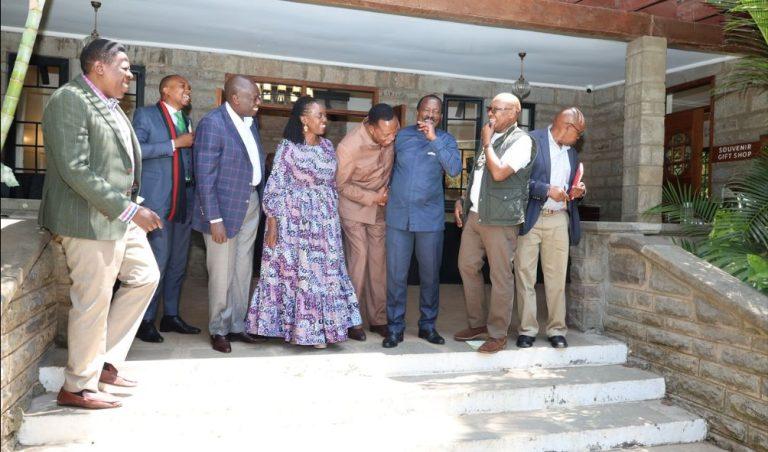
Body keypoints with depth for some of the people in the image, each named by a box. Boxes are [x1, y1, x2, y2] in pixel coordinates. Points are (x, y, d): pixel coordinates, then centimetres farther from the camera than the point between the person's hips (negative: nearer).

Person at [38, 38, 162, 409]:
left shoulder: (108, 104, 15)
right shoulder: (69, 100, -14)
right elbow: (75, 170, -22)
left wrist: (129, 206, 14)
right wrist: (128, 209, -22)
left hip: (119, 213, 10)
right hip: (90, 219, -10)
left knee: (145, 276, 16)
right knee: (93, 301, -2)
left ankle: (103, 360, 25)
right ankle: (78, 387, 16)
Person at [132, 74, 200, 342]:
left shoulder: (187, 121, 19)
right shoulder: (146, 115, 0)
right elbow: (136, 149, -13)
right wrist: (175, 143, -15)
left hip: (185, 201, 6)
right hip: (158, 200, -6)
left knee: (178, 262, 10)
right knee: (157, 261, -6)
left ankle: (171, 316, 20)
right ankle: (145, 321, 4)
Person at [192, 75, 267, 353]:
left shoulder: (250, 121, 7)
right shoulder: (212, 124, -16)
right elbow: (205, 176, -17)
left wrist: (262, 200, 5)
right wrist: (214, 219, -19)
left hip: (250, 203, 7)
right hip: (224, 207, -7)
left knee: (243, 271, 15)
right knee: (222, 273, 4)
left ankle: (237, 326, 28)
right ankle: (218, 330, 22)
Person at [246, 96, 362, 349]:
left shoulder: (327, 146, 8)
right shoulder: (288, 147, -8)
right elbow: (275, 187, -10)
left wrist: (334, 218, 13)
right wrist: (272, 225, -14)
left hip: (324, 221, 6)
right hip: (294, 220, -5)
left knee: (324, 271, 7)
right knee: (294, 271, 2)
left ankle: (315, 328, 20)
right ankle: (294, 328, 15)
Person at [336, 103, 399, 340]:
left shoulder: (392, 131, -13)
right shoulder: (349, 146, -27)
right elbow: (340, 185, -15)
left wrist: (388, 191, 6)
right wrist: (372, 198, -17)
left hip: (380, 206, 5)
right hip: (354, 207, -5)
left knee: (379, 261, 5)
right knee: (358, 260, -6)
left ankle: (378, 319, 13)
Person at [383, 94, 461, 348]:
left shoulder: (445, 140, 3)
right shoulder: (402, 135, 7)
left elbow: (455, 169, -13)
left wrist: (434, 139, -14)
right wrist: (387, 188, 1)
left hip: (430, 217, 0)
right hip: (398, 215, 1)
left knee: (430, 274, 9)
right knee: (395, 273, 2)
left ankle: (428, 324, 24)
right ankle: (395, 327, 13)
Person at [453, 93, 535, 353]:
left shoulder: (521, 141, -7)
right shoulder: (491, 138, 19)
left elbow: (499, 172, -21)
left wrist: (487, 143, -9)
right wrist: (463, 200, 14)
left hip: (500, 219, -8)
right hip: (474, 214, 8)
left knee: (500, 276, -1)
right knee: (467, 266, 10)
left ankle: (498, 334, 9)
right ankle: (477, 324, 23)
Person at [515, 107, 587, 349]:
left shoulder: (571, 153, 18)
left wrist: (577, 192, 4)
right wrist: (547, 190, -16)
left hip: (559, 220, 5)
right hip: (530, 218, -5)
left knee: (557, 277, 4)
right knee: (525, 275, 0)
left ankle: (557, 329, 13)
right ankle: (527, 329, 9)